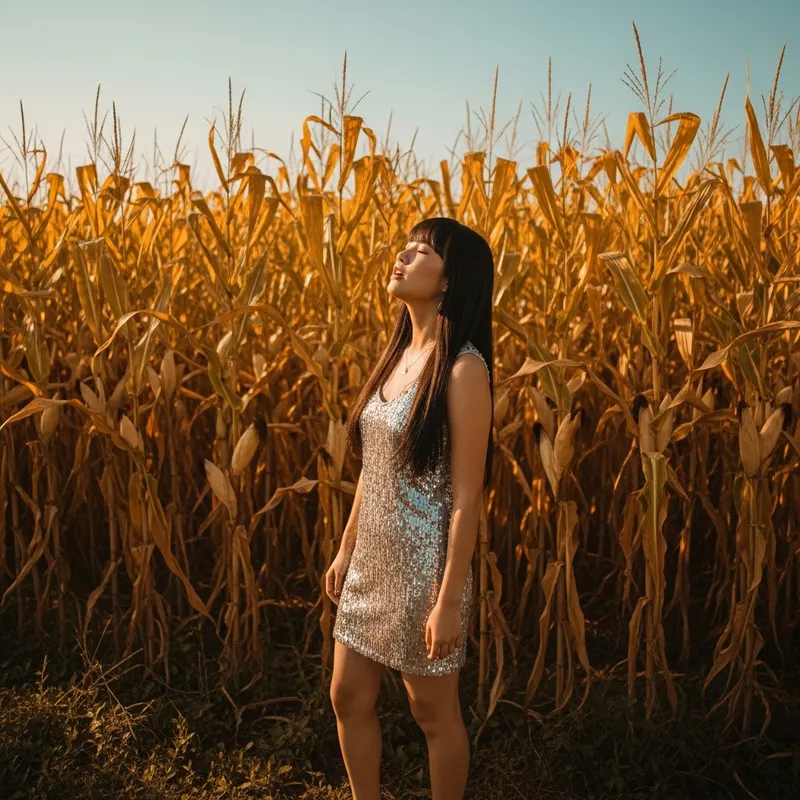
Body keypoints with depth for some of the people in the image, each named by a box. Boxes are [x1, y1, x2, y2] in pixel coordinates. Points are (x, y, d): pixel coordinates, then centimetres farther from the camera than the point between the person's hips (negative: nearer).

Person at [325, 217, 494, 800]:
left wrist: (450, 601, -17)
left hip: (424, 566, -8)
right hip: (372, 561, 8)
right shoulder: (400, 354, 4)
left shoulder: (464, 368, -19)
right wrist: (345, 548, 15)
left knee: (434, 712, 13)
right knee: (348, 698, 19)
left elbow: (467, 498, -19)